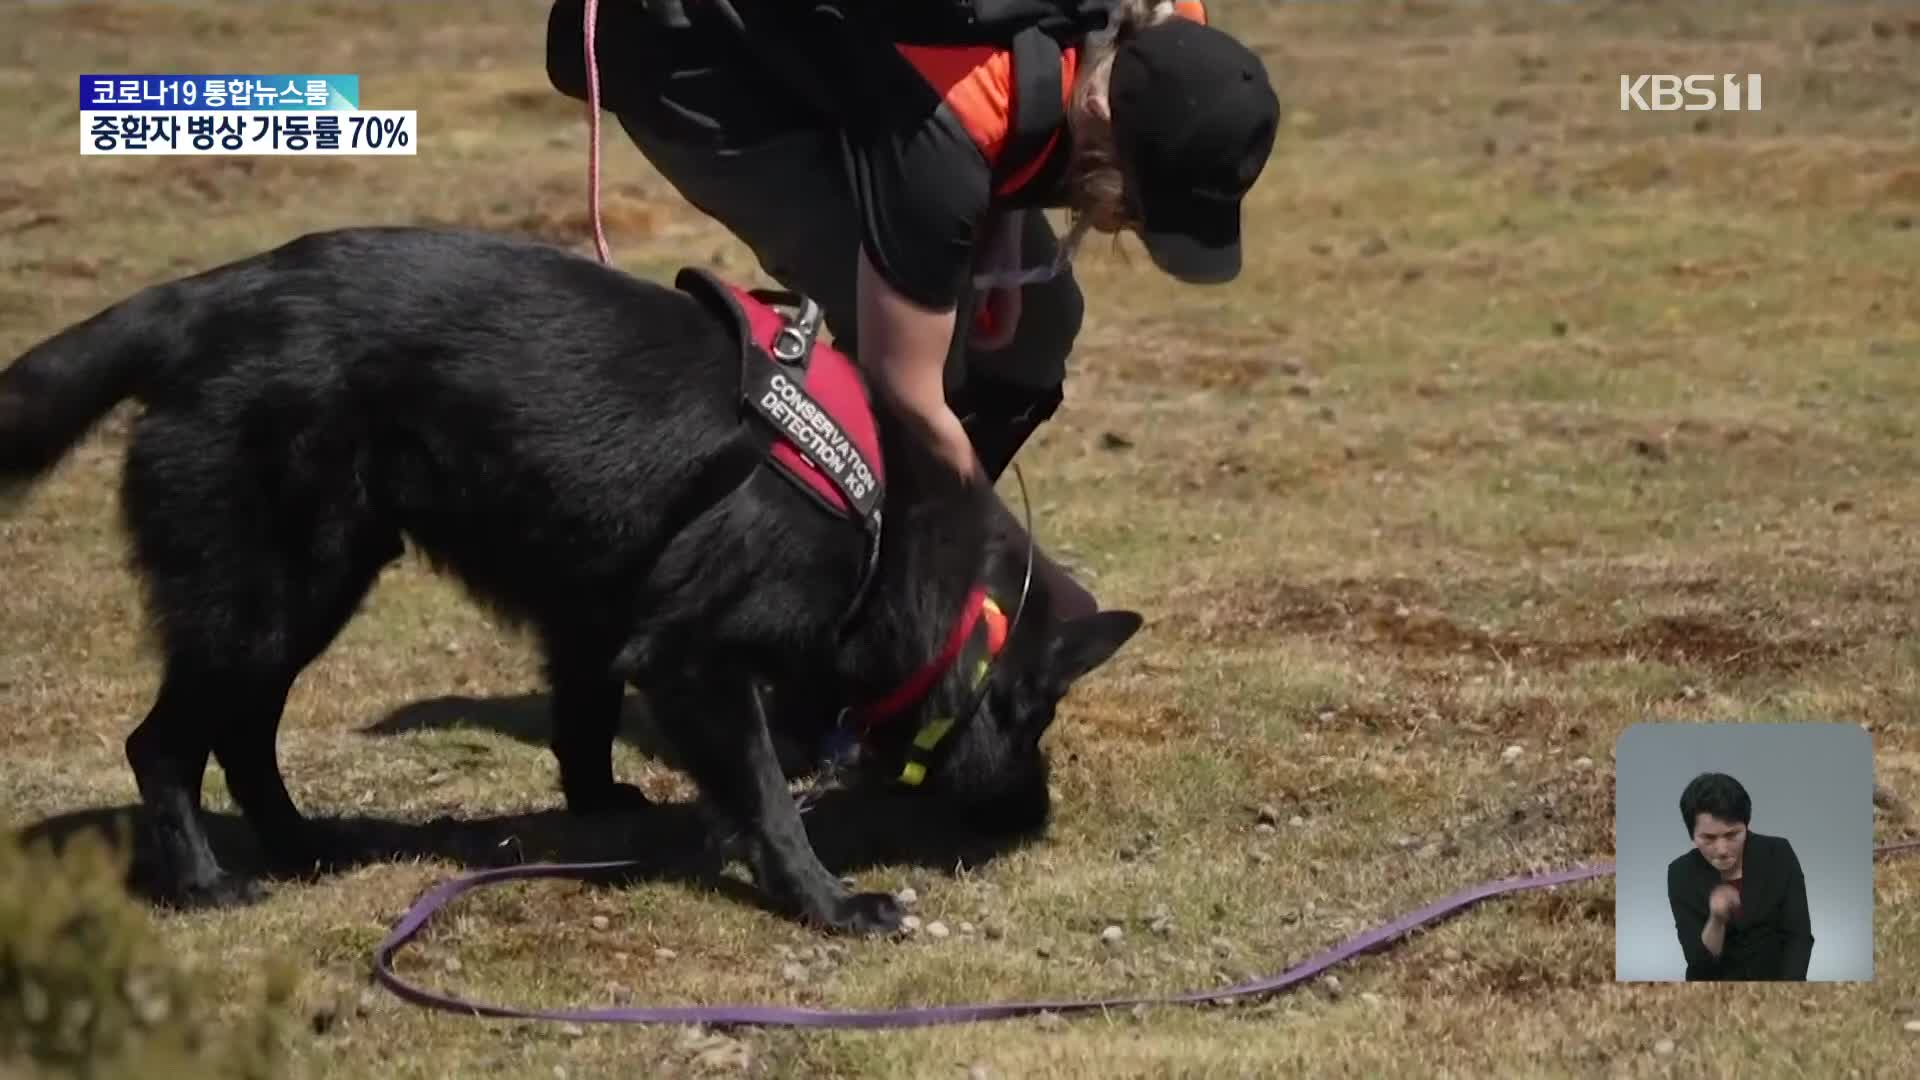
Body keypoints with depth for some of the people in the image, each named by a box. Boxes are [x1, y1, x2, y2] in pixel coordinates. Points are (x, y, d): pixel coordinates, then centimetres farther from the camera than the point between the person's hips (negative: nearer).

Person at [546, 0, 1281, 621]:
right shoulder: (946, 136, -40)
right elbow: (905, 393, -31)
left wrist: (998, 232, -9)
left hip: (834, 62, 8)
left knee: (1032, 317, 1)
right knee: (906, 338, -25)